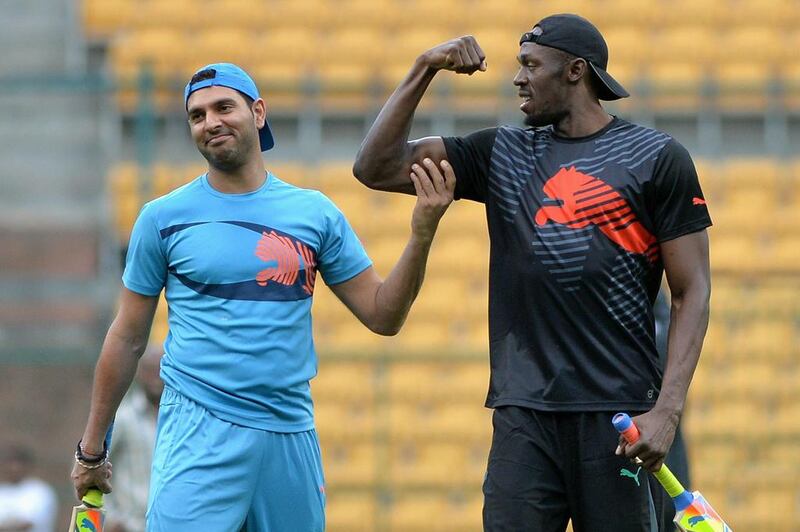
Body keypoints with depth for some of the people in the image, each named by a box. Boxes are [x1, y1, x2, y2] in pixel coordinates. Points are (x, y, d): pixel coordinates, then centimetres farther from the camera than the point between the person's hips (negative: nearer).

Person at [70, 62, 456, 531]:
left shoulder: (315, 212, 8)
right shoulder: (164, 218, 3)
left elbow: (383, 316, 8)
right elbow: (128, 337, 8)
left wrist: (422, 235, -7)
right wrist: (92, 447, 10)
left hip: (292, 435, 3)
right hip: (200, 433, -2)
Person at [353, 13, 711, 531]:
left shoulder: (658, 157, 4)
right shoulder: (502, 154, 15)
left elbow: (692, 292, 1)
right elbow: (376, 167, 13)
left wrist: (667, 410, -10)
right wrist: (424, 70, 4)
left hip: (621, 414, -3)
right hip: (525, 411, 3)